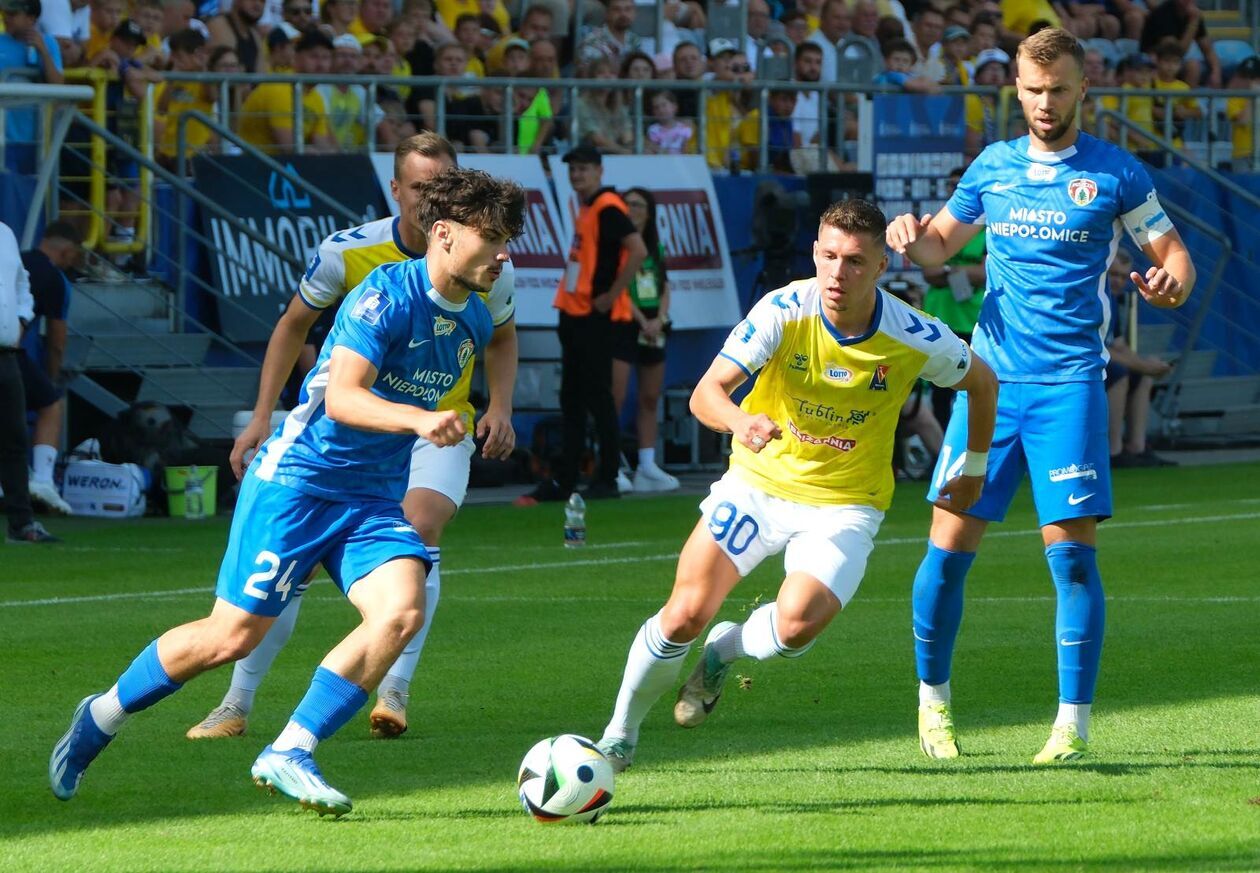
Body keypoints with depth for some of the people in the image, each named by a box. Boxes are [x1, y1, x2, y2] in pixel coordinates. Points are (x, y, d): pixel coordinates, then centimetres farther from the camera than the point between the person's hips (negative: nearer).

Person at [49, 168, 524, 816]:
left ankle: (289, 754, -13)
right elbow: (342, 397, -29)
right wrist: (418, 419, -43)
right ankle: (100, 717, 21)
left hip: (374, 498, 7)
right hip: (299, 479, -6)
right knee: (232, 636, -4)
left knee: (403, 610, -21)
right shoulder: (386, 295, -18)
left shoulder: (474, 323, 7)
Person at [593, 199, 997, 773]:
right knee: (686, 615, -13)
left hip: (842, 506, 0)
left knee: (795, 626, -26)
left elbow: (982, 383, 6)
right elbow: (706, 392, -25)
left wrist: (974, 469, 14)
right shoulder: (783, 311, -18)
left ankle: (725, 649, 11)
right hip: (757, 483, 0)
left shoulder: (917, 339, -16)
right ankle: (620, 735, 12)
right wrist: (739, 422, -47)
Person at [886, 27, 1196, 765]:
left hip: (1068, 382, -3)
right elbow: (941, 243, 23)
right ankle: (933, 697, 19)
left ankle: (1075, 722, -4)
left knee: (1071, 549, -10)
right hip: (990, 373, 3)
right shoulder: (993, 168, 11)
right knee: (949, 546, 0)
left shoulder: (1116, 174, 0)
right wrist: (911, 237, 0)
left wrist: (1173, 282, -20)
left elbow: (1174, 252, 4)